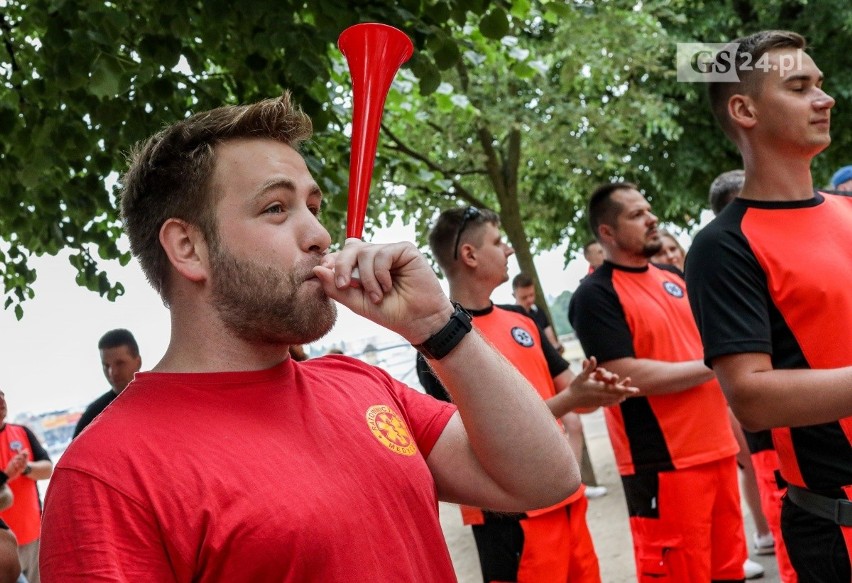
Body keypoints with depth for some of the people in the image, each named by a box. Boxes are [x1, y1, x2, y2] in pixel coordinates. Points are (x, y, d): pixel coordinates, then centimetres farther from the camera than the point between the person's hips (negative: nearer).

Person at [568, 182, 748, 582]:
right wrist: (711, 366, -12)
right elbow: (628, 376, -19)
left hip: (717, 447, 8)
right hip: (662, 463, -7)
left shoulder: (673, 277, 14)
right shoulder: (596, 295, -10)